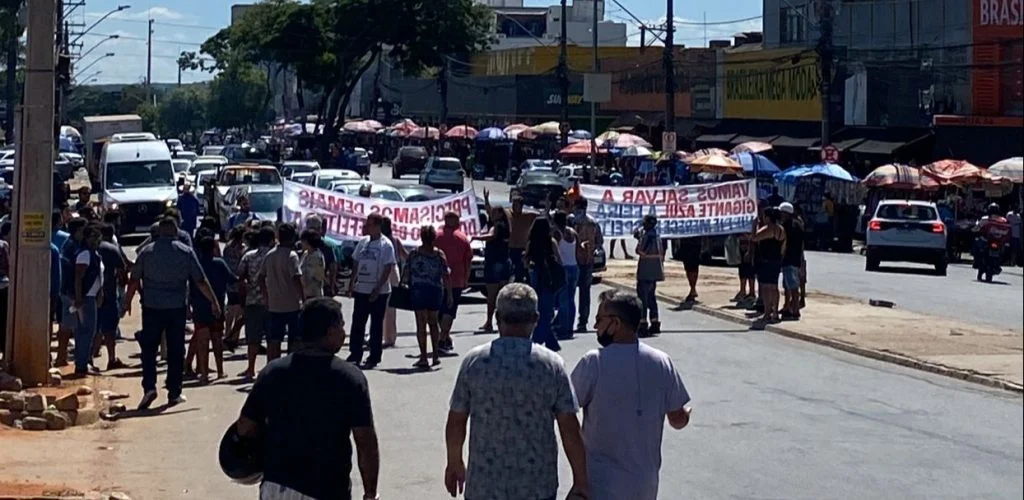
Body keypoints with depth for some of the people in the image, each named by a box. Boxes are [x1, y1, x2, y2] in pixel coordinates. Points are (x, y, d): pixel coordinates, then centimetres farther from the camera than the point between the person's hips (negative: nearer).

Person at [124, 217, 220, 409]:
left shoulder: (146, 251, -1)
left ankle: (149, 387, -9)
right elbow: (201, 281, 0)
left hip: (152, 308, 0)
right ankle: (174, 393, 10)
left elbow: (134, 280, 1)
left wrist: (128, 301, 13)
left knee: (149, 349, 6)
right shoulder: (186, 252, -1)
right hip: (177, 308, 0)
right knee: (176, 350, 7)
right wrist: (214, 302, 8)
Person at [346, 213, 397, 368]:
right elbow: (356, 264, 15)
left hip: (379, 292, -6)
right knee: (357, 323, 7)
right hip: (361, 290, 6)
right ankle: (355, 355, 15)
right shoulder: (363, 242, 9)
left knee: (376, 325, 2)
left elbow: (388, 269, -12)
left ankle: (374, 357, 9)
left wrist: (378, 289, -17)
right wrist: (351, 283, 10)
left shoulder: (386, 245, -9)